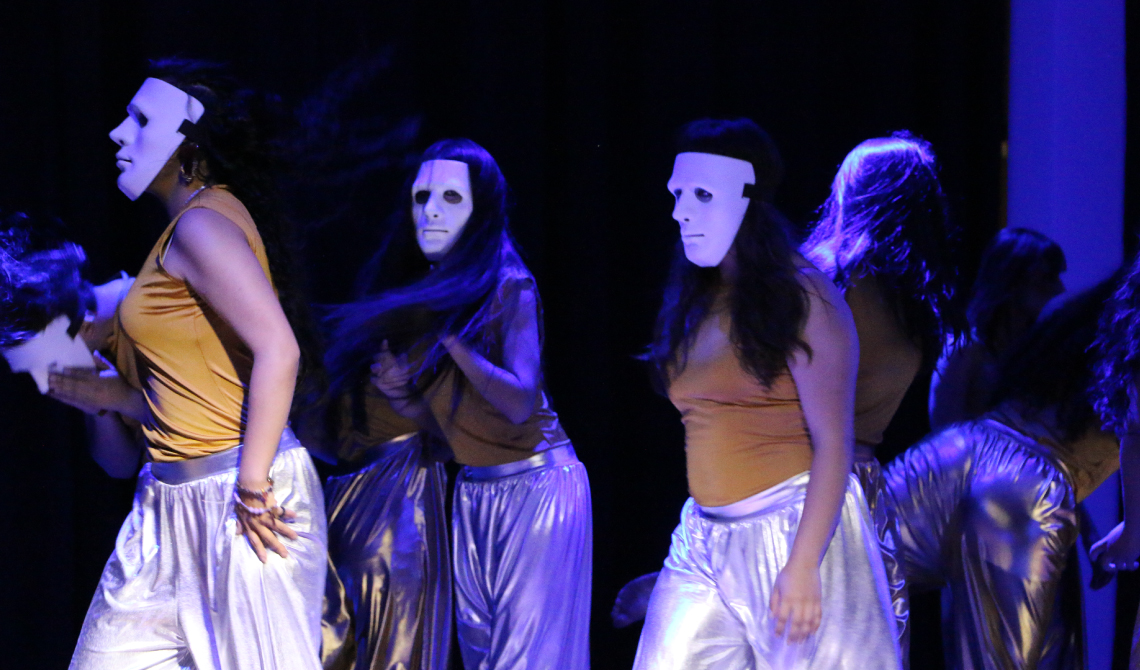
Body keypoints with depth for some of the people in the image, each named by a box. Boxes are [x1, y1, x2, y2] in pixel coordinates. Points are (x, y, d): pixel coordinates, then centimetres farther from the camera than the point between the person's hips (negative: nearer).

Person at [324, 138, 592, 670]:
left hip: (536, 484, -7)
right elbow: (441, 420, 12)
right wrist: (397, 396, -8)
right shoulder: (415, 298, 6)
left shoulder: (510, 288, -13)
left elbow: (521, 402, -25)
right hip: (473, 492, 7)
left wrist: (450, 333, -25)